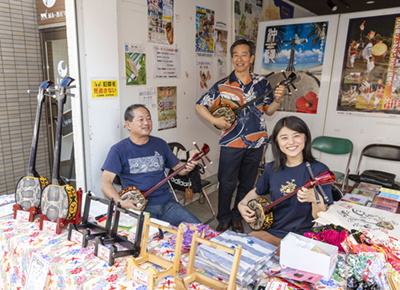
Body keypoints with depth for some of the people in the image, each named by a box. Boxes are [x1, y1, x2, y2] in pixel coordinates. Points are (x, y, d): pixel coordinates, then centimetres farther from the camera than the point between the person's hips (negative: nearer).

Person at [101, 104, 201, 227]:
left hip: (166, 203, 4)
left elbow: (177, 166, 18)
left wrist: (187, 167, -5)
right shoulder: (119, 150, -1)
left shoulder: (160, 144, 12)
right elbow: (106, 183, -6)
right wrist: (120, 202, -22)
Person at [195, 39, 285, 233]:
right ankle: (224, 219, 27)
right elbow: (200, 106, 0)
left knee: (247, 184, 14)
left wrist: (277, 100, -9)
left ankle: (237, 217, 33)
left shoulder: (261, 83, 3)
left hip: (255, 143, 3)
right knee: (227, 183, 6)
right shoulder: (222, 85, -4)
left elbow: (268, 111, 11)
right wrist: (215, 120, -14)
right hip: (231, 142, -2)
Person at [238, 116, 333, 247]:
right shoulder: (271, 168, 3)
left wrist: (315, 199, -32)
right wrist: (242, 204, 4)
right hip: (271, 230, 5)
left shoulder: (318, 170, -11)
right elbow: (257, 191, 23)